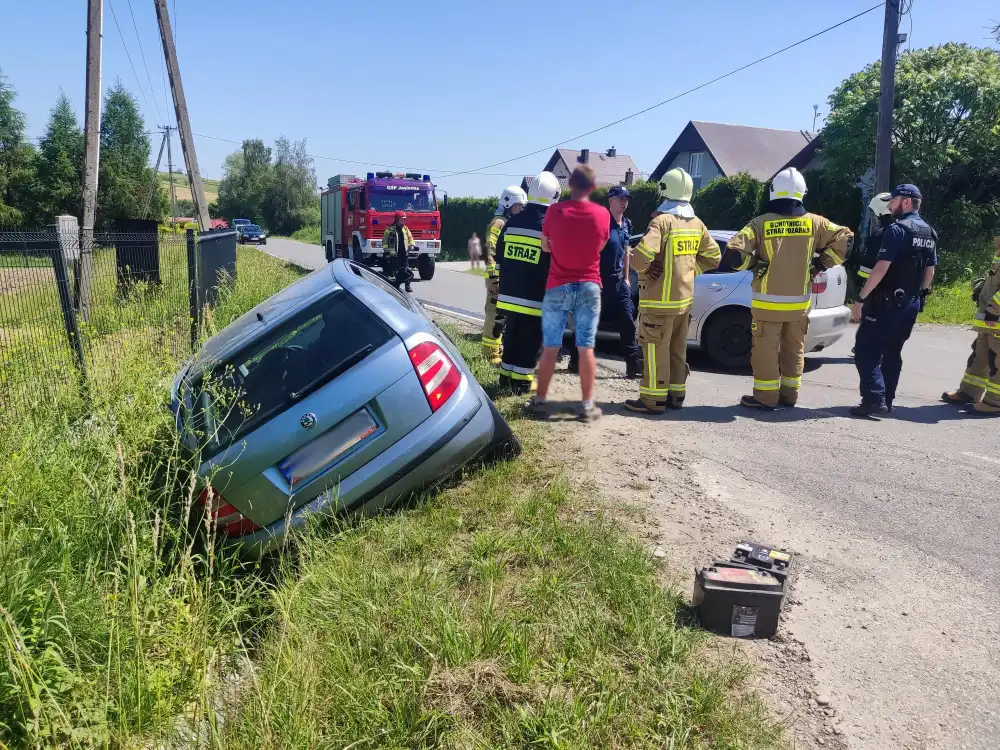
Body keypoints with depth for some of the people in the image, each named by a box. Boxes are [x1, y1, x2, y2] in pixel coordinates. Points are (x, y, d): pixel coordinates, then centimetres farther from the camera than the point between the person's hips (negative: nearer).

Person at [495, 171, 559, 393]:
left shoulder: (512, 223, 4)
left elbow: (499, 256, 12)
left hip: (510, 295, 5)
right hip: (535, 299, -5)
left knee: (511, 336, 16)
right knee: (529, 341, 4)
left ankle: (506, 377, 23)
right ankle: (522, 381, 9)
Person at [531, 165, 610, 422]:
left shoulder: (555, 211, -6)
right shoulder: (602, 214, -4)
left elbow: (545, 246, 6)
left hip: (558, 287, 0)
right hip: (589, 287, 1)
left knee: (550, 347, 5)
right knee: (586, 348, 3)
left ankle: (540, 402, 10)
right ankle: (587, 405, 6)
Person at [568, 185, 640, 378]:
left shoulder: (627, 225, 12)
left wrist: (626, 278, 18)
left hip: (619, 281, 7)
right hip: (599, 280, -7)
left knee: (628, 325, 4)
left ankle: (634, 367, 7)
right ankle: (575, 363, 12)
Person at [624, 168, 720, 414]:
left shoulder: (662, 220, -16)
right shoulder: (697, 223, 8)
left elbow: (642, 254, -27)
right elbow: (713, 257, 14)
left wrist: (643, 270, -7)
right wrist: (690, 270, 13)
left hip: (660, 299, -8)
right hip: (685, 297, 8)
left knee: (655, 350, -1)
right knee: (677, 350, 16)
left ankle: (653, 400, 3)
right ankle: (675, 395, 24)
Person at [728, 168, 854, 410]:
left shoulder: (761, 224, -11)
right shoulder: (813, 223, 0)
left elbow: (735, 252, -18)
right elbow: (844, 239, 3)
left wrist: (754, 264, -1)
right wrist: (821, 263, 9)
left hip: (768, 302, -4)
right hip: (799, 302, 4)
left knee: (766, 350, 5)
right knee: (794, 349, 15)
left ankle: (766, 397, 8)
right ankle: (789, 394, 22)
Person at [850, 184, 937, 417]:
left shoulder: (897, 229, -14)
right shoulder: (930, 233, 13)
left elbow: (882, 267, -21)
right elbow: (930, 271, 18)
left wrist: (861, 297, -18)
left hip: (887, 301, -9)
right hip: (910, 303, 9)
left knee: (866, 349, -6)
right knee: (892, 352, 15)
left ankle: (874, 399, -15)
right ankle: (886, 400, 19)